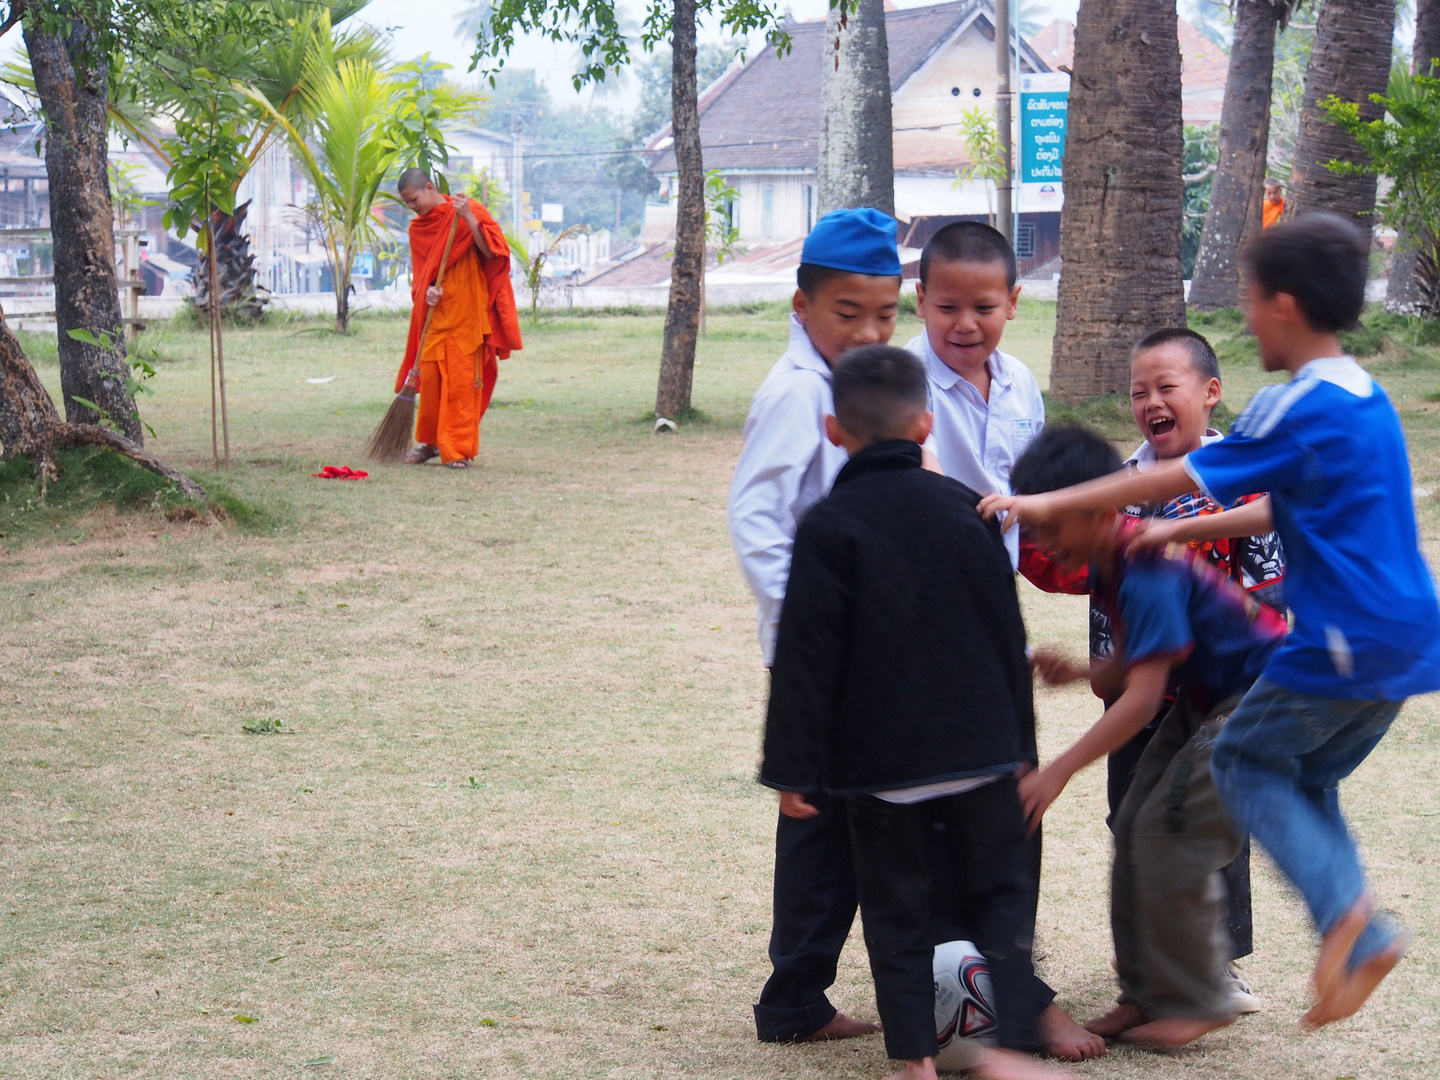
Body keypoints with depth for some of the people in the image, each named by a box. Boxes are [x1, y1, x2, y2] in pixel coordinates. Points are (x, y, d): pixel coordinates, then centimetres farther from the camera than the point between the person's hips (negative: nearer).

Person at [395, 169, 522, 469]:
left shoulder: (470, 211, -4)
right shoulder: (417, 227, 12)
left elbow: (491, 252, -13)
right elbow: (419, 273, 16)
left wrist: (469, 218, -23)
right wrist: (426, 289, -6)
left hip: (466, 312, -5)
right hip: (434, 312, 5)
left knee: (462, 380, -5)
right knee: (429, 376, 3)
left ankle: (460, 449, 0)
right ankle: (428, 441, 19)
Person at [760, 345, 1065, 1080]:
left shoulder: (828, 528, -8)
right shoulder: (965, 508, 3)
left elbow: (805, 660, -10)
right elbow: (1008, 633, 9)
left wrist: (792, 768, -4)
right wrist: (1018, 742, 18)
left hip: (877, 758, -2)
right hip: (980, 746, 2)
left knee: (895, 909, 8)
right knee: (1000, 893, 11)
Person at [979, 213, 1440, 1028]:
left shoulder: (1296, 409, -14)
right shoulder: (1369, 399, 12)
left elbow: (1175, 481, -13)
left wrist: (1050, 504, -9)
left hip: (1343, 648, -8)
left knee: (1243, 760, 8)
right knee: (1306, 781, 19)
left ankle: (1344, 905, -10)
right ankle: (1360, 939, 10)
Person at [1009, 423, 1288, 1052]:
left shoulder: (1146, 570, -28)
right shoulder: (1107, 564, 1)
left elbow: (1142, 697, -31)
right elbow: (1133, 666, 8)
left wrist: (1058, 772, -32)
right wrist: (1080, 674, -13)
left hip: (1259, 698, -10)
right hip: (1204, 698, 10)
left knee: (1168, 832, -15)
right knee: (1134, 828, 3)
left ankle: (1198, 1001, -1)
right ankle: (1148, 993, 12)